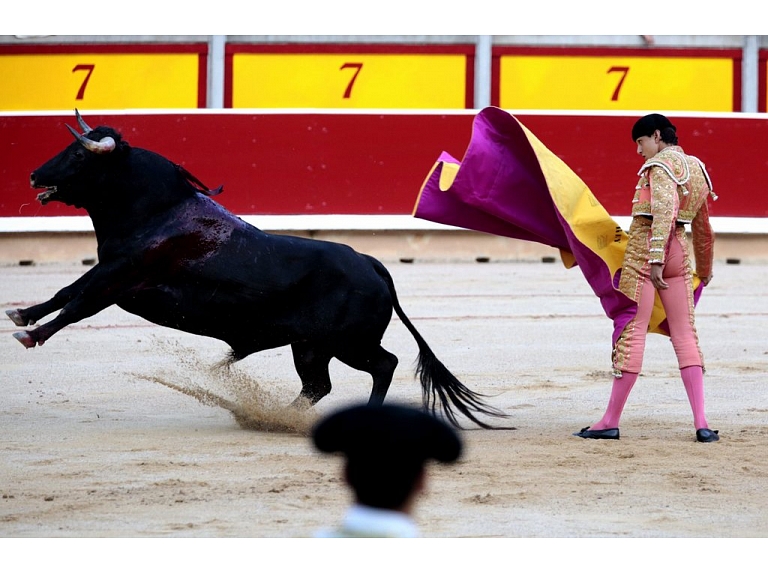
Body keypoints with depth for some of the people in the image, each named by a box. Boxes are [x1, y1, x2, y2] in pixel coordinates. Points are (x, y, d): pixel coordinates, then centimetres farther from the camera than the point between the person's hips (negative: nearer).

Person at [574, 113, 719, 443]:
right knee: (685, 335, 7)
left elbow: (665, 210, -25)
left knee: (632, 332, -3)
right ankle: (701, 423, -2)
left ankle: (611, 422, 2)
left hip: (644, 251, -7)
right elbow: (702, 228, 27)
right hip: (679, 254, 7)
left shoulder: (661, 165, -9)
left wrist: (655, 260, -32)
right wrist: (704, 270, 38)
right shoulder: (696, 168, 16)